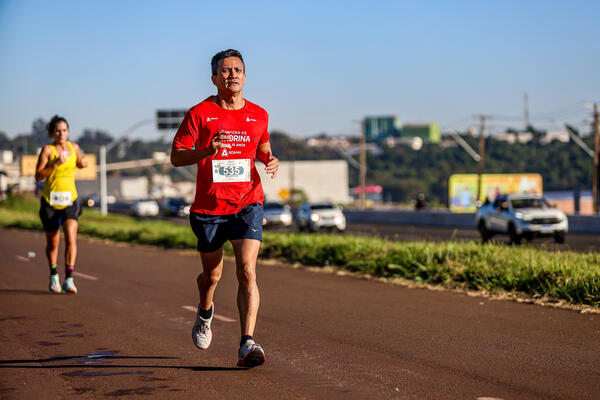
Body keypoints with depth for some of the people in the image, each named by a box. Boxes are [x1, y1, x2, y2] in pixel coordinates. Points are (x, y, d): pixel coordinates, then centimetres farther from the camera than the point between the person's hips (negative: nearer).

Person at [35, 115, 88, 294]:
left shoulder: (74, 147, 5)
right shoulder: (47, 149, -7)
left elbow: (80, 163, 25)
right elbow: (38, 176, -12)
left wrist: (83, 163, 2)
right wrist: (56, 164, -24)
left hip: (70, 200, 2)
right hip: (50, 201, -1)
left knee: (71, 238, -18)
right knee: (52, 243, 10)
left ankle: (69, 279, -18)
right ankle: (53, 276, 33)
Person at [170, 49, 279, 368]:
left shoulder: (258, 115, 8)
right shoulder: (200, 113, -3)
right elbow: (176, 156, -4)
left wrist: (270, 161, 1)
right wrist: (208, 151, -22)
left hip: (247, 204, 1)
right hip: (209, 207, -1)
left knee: (247, 271, -16)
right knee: (212, 275, 13)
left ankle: (247, 344, -19)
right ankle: (205, 312, 48)